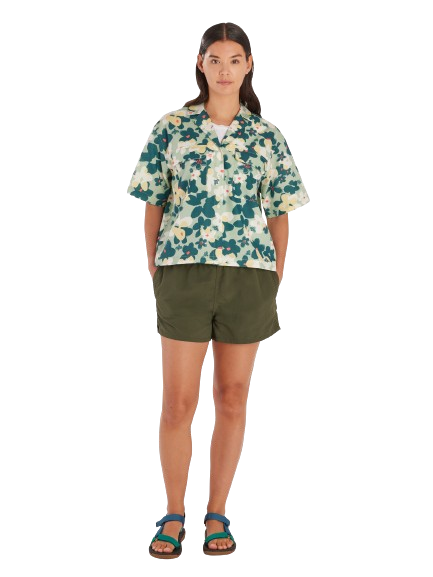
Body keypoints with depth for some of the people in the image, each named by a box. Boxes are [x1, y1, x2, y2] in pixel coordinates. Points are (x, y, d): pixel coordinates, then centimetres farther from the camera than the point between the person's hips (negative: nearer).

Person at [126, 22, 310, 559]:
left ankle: (217, 514, 20)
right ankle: (174, 514, 16)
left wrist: (275, 282, 2)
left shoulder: (266, 136, 7)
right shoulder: (171, 128, 4)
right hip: (184, 273, -1)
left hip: (248, 277, 1)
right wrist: (156, 273, 0)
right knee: (178, 401, 0)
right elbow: (153, 206, 6)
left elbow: (279, 214, 8)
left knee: (233, 397, 7)